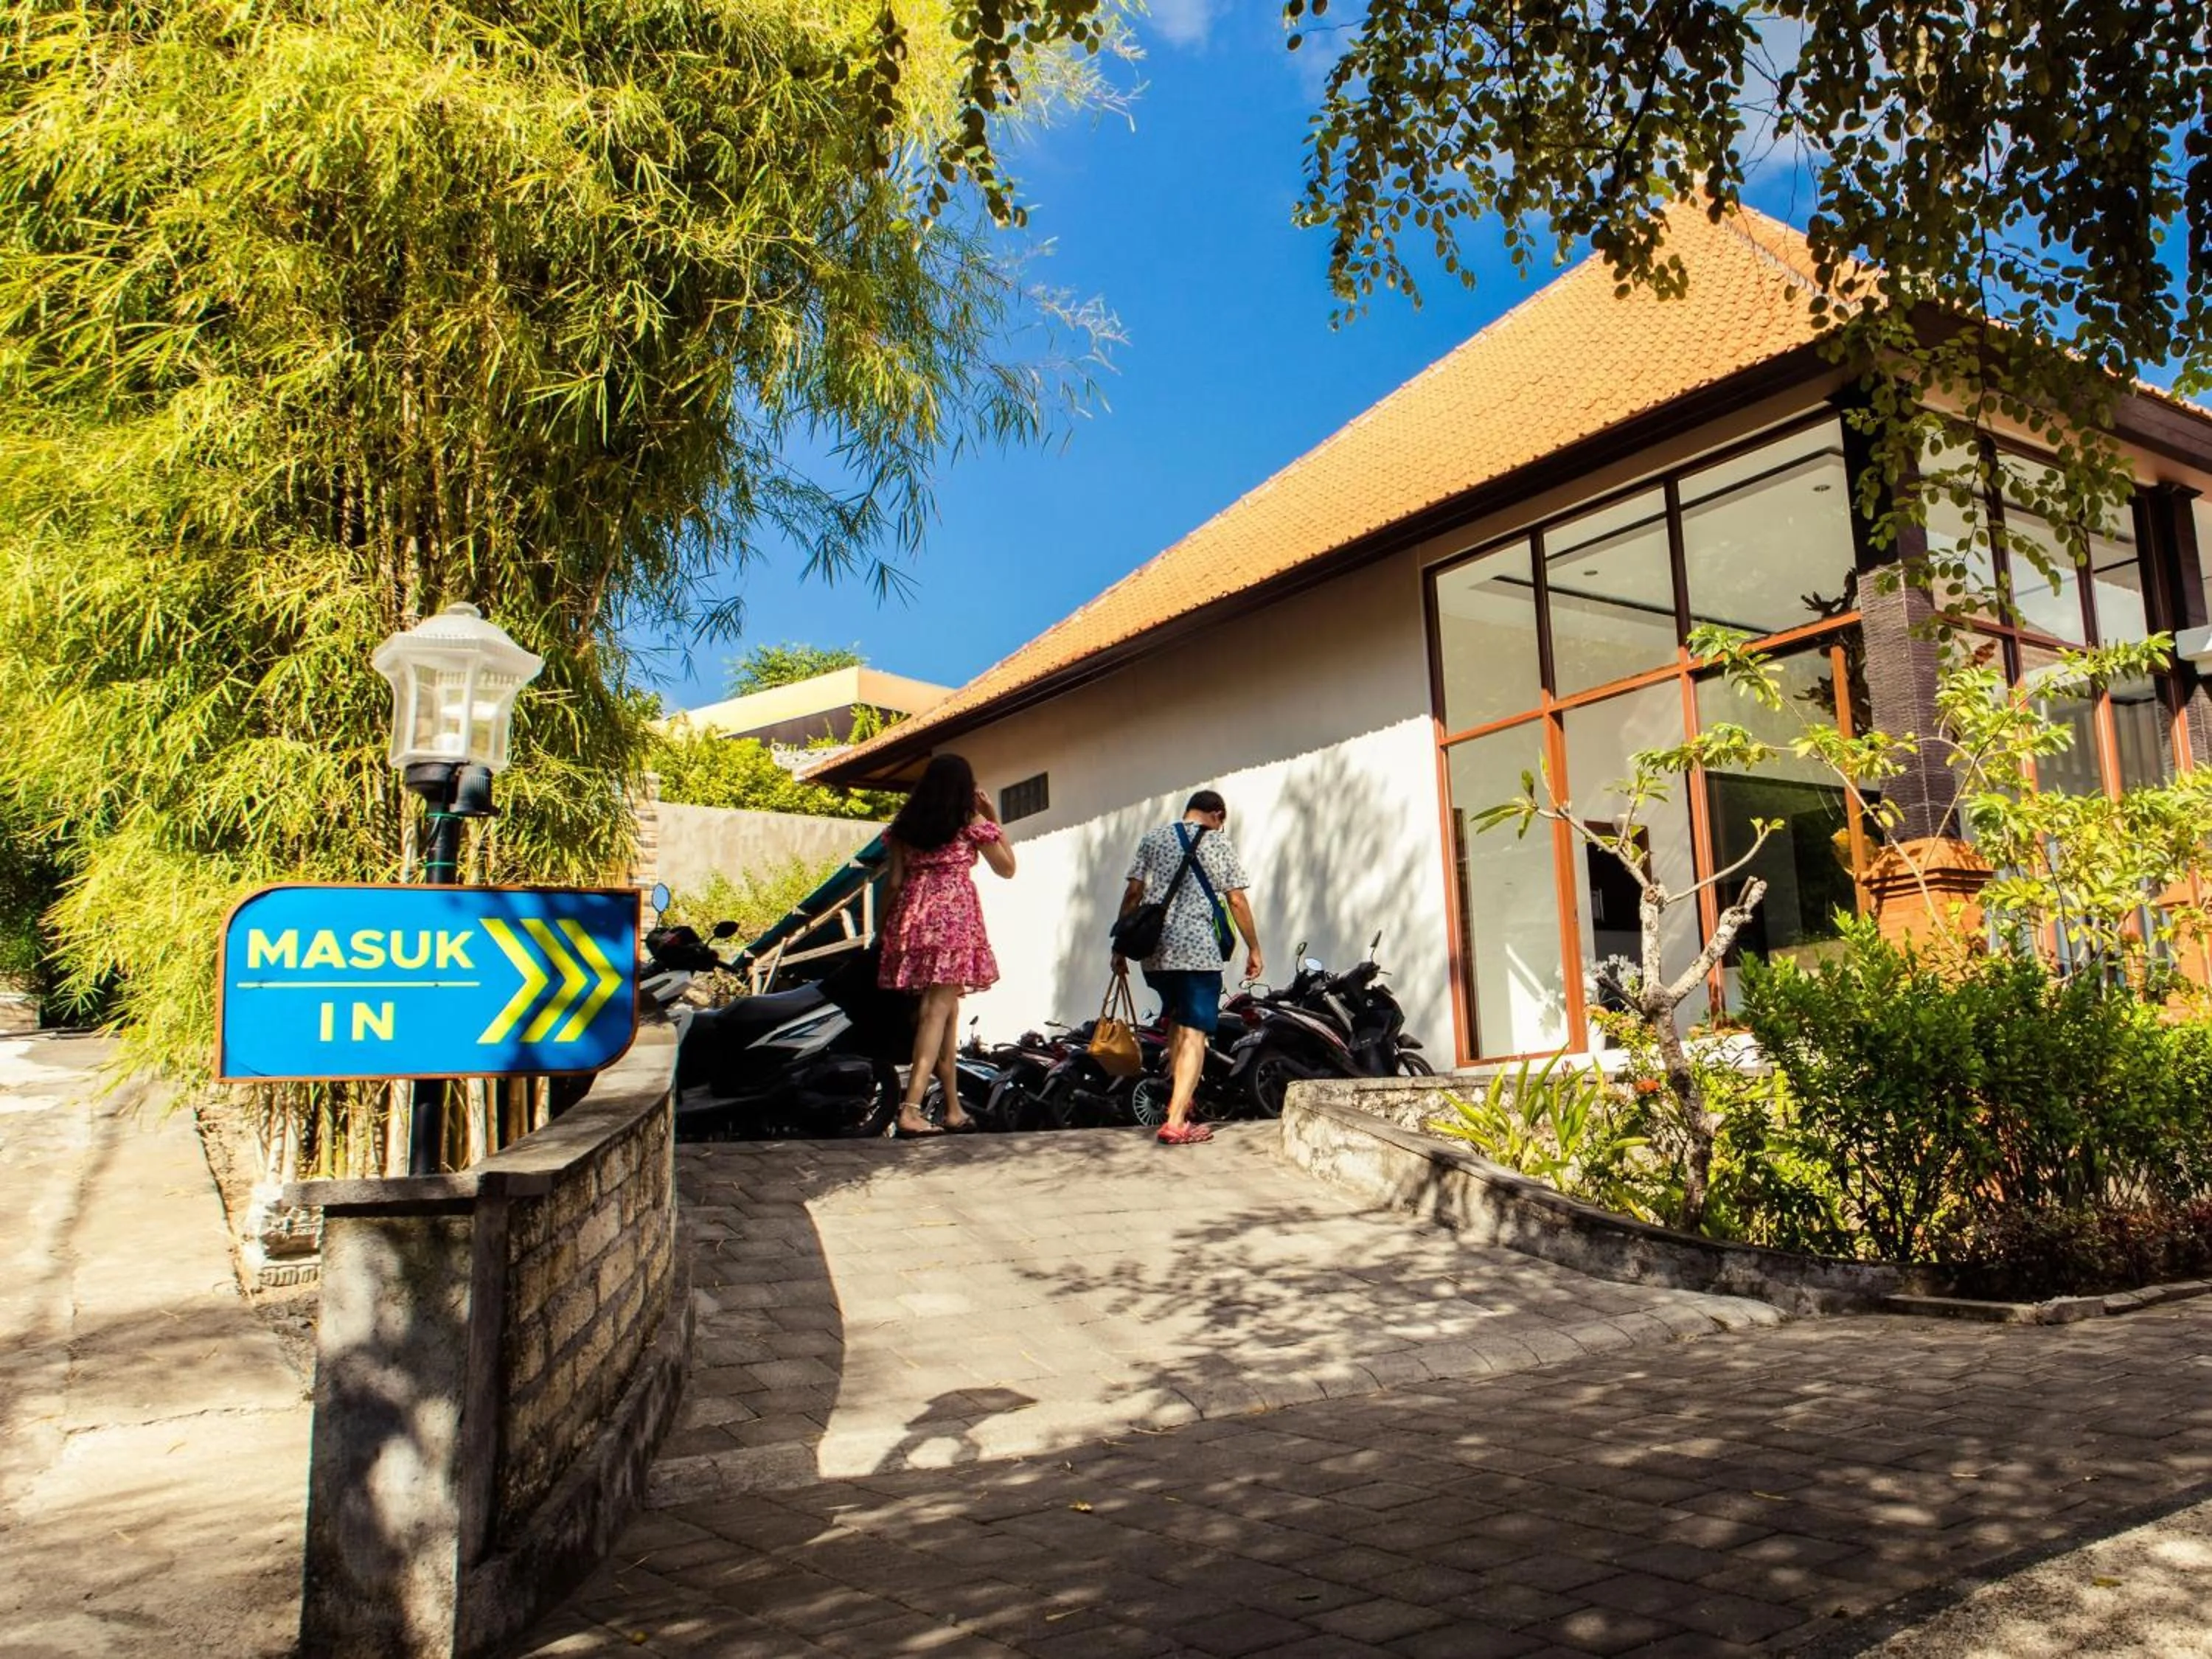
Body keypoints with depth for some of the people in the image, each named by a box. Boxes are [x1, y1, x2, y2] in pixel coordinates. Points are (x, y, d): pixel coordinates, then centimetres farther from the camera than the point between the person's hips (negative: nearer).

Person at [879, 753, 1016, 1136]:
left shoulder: (904, 824, 13)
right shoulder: (971, 822, 3)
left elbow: (893, 880, 10)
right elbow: (1007, 867, 12)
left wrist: (885, 928, 17)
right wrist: (993, 818, 17)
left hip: (912, 917, 5)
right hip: (953, 917, -5)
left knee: (948, 1008, 13)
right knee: (938, 1010, -9)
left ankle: (954, 1110, 18)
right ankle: (911, 1109, -21)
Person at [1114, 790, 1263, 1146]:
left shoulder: (1153, 839, 12)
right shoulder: (1218, 842, 4)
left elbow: (1133, 894, 6)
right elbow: (1236, 901, -1)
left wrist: (1120, 947, 10)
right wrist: (1254, 949, 7)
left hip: (1156, 950, 4)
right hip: (1199, 951, -4)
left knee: (1175, 1023, 23)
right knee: (1194, 1034, -5)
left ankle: (1180, 1101, 26)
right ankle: (1176, 1122, -13)